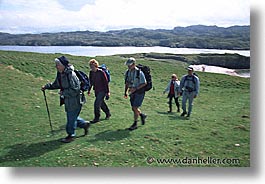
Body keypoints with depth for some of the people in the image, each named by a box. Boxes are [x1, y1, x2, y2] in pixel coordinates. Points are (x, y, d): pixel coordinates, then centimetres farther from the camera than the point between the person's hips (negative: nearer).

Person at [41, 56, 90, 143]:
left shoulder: (71, 74, -24)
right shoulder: (60, 74, 4)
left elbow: (75, 89, -25)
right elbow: (56, 84, 18)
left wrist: (63, 93, -21)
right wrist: (46, 86, 6)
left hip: (74, 101, -9)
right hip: (67, 100, 9)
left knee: (71, 117, 3)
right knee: (71, 116, 20)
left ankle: (71, 135, 20)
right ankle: (84, 124, 39)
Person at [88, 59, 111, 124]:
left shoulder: (101, 72, -17)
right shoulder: (91, 72, 2)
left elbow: (106, 82, -14)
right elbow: (91, 82, 15)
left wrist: (108, 92, -14)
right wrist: (89, 90, 17)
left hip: (102, 91, -7)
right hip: (96, 91, 7)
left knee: (97, 103, -11)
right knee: (101, 103, 18)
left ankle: (96, 118, 1)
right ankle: (108, 114, 38)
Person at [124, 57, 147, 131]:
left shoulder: (139, 73, -18)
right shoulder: (127, 72, 2)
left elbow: (144, 83, -14)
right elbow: (127, 83, 13)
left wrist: (135, 88, -22)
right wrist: (125, 92, 5)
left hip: (139, 92, -6)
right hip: (132, 92, 7)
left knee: (135, 108, -10)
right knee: (133, 108, 11)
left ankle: (135, 124, 4)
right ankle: (142, 115, 38)